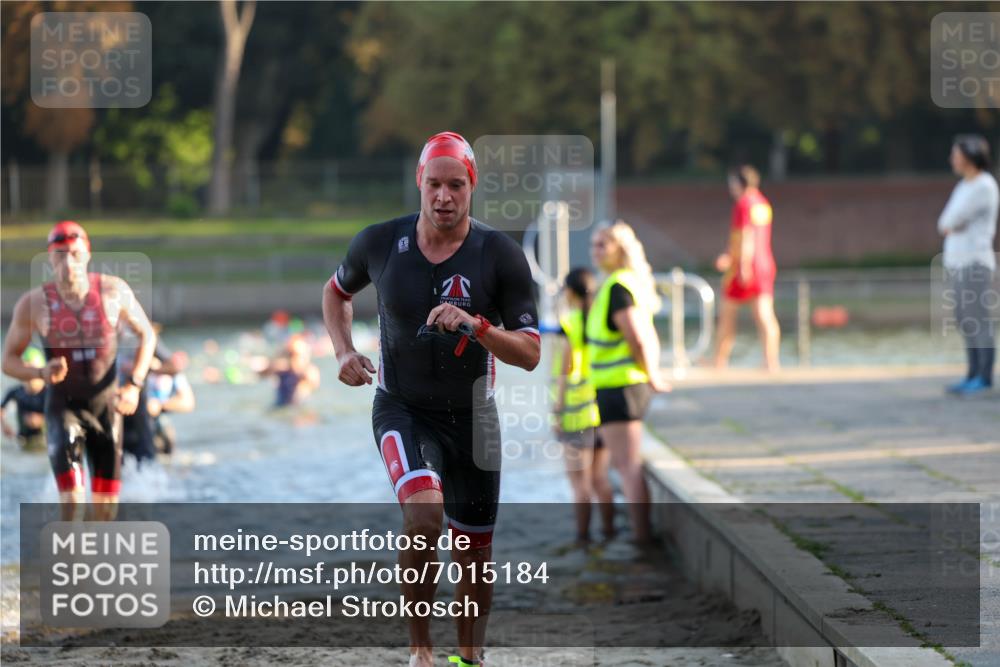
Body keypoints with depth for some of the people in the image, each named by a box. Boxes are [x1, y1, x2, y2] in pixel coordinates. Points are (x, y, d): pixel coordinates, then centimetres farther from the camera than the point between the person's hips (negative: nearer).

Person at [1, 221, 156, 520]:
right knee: (71, 500, -22)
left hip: (106, 403, 2)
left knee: (106, 502, 9)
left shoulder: (114, 291, -10)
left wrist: (134, 384, -8)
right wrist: (41, 373, -25)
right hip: (63, 404, -2)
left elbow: (146, 335, 4)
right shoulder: (33, 304, -12)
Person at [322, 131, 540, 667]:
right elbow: (336, 291, 15)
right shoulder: (380, 243, -8)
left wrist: (475, 325, -30)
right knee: (424, 517, -28)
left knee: (474, 553, 9)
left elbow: (530, 354, -14)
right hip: (402, 410, -1)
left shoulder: (500, 256, -12)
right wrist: (344, 351, -1)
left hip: (472, 416, 1)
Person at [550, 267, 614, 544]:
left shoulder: (567, 326, -12)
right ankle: (608, 528, 15)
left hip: (577, 412, -5)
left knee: (580, 480, 1)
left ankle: (583, 533, 2)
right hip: (604, 406, 5)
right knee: (601, 477, 14)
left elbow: (565, 373, -13)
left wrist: (557, 412, -8)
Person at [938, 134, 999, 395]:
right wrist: (952, 227, -9)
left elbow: (951, 222, -16)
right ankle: (974, 375, 12)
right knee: (965, 320, 9)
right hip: (957, 261, 9)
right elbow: (945, 223, 11)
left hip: (975, 261, -9)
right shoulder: (964, 186, 16)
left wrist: (949, 224, 5)